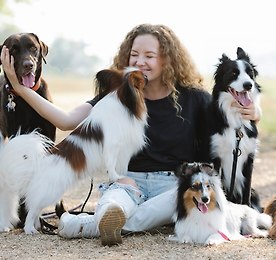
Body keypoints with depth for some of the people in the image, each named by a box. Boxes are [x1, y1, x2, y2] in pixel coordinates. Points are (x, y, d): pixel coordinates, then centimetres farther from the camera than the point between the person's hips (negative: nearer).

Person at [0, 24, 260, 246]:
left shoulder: (192, 97, 0)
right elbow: (67, 121, -8)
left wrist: (250, 114, -19)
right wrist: (21, 88, -18)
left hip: (176, 184, -1)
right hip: (129, 180, 1)